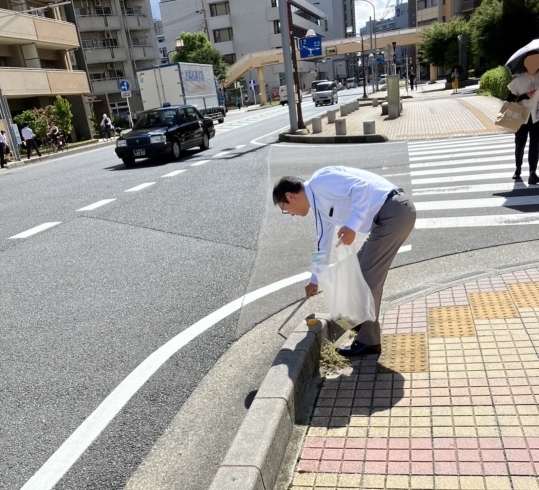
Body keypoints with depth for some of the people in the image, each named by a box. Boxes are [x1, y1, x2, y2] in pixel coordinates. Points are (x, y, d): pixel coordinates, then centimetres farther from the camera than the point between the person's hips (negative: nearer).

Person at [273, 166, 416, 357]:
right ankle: (363, 319, 38)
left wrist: (352, 225, -26)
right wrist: (315, 280, 39)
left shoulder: (320, 181, -10)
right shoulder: (320, 205, 19)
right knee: (362, 267, 21)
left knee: (369, 274, -4)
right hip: (390, 215, 10)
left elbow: (361, 186, -21)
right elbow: (324, 242, 29)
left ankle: (368, 341, 6)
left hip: (394, 211, -10)